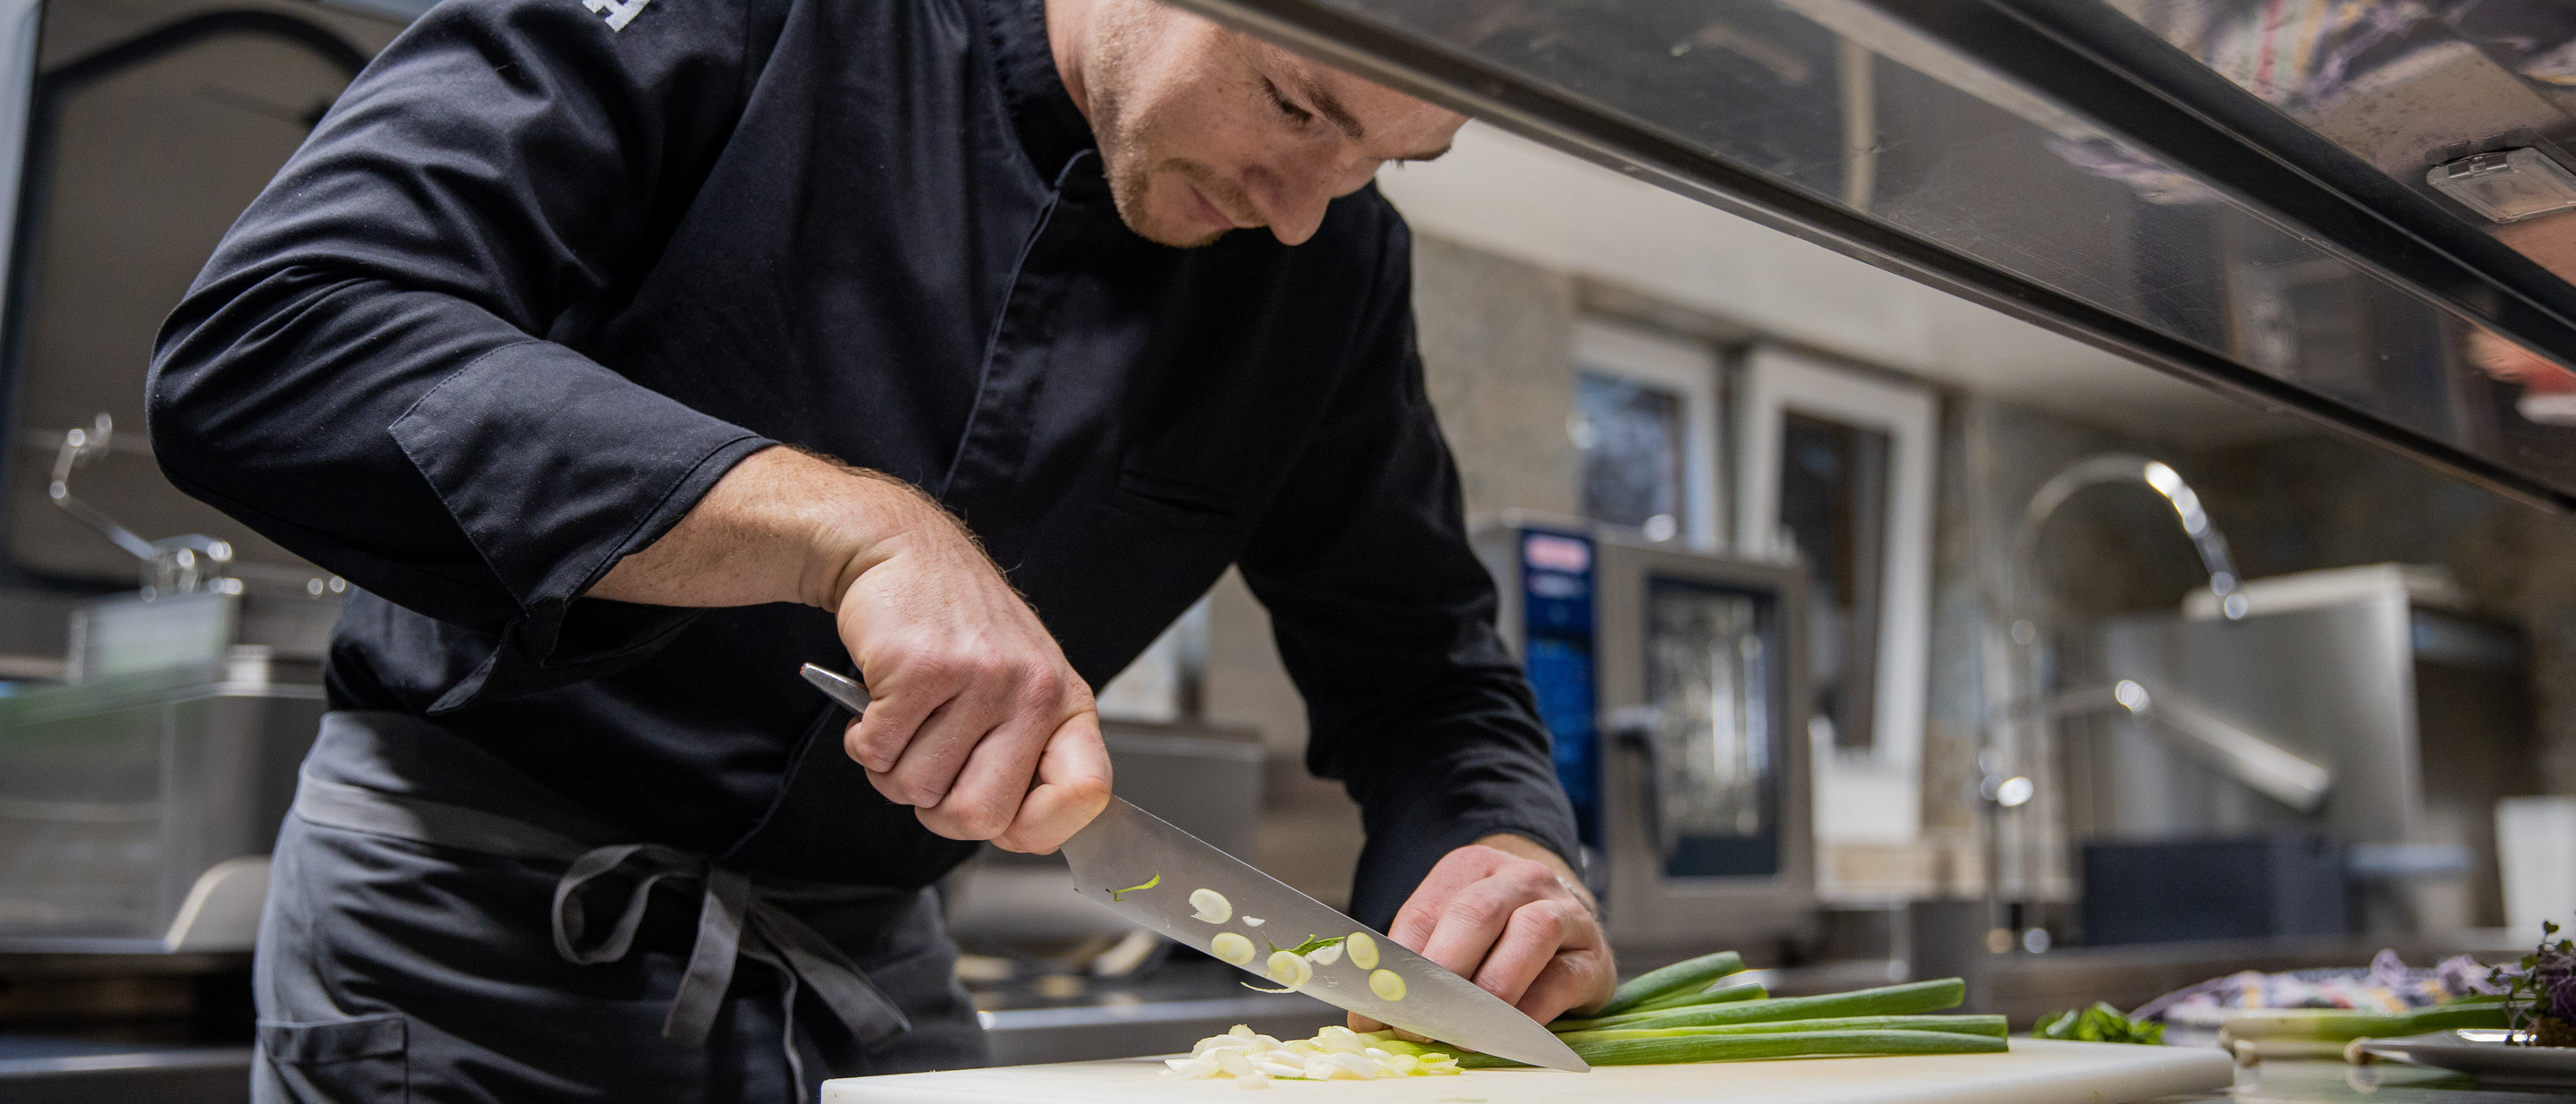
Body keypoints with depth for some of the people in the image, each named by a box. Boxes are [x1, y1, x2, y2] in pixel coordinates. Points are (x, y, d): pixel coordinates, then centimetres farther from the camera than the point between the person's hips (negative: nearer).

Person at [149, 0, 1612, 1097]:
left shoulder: (1334, 261, -3)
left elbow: (1423, 664, 3)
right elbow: (261, 350, -27)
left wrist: (1504, 855, -19)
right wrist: (844, 525, -36)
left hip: (870, 980, 4)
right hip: (477, 930, -3)